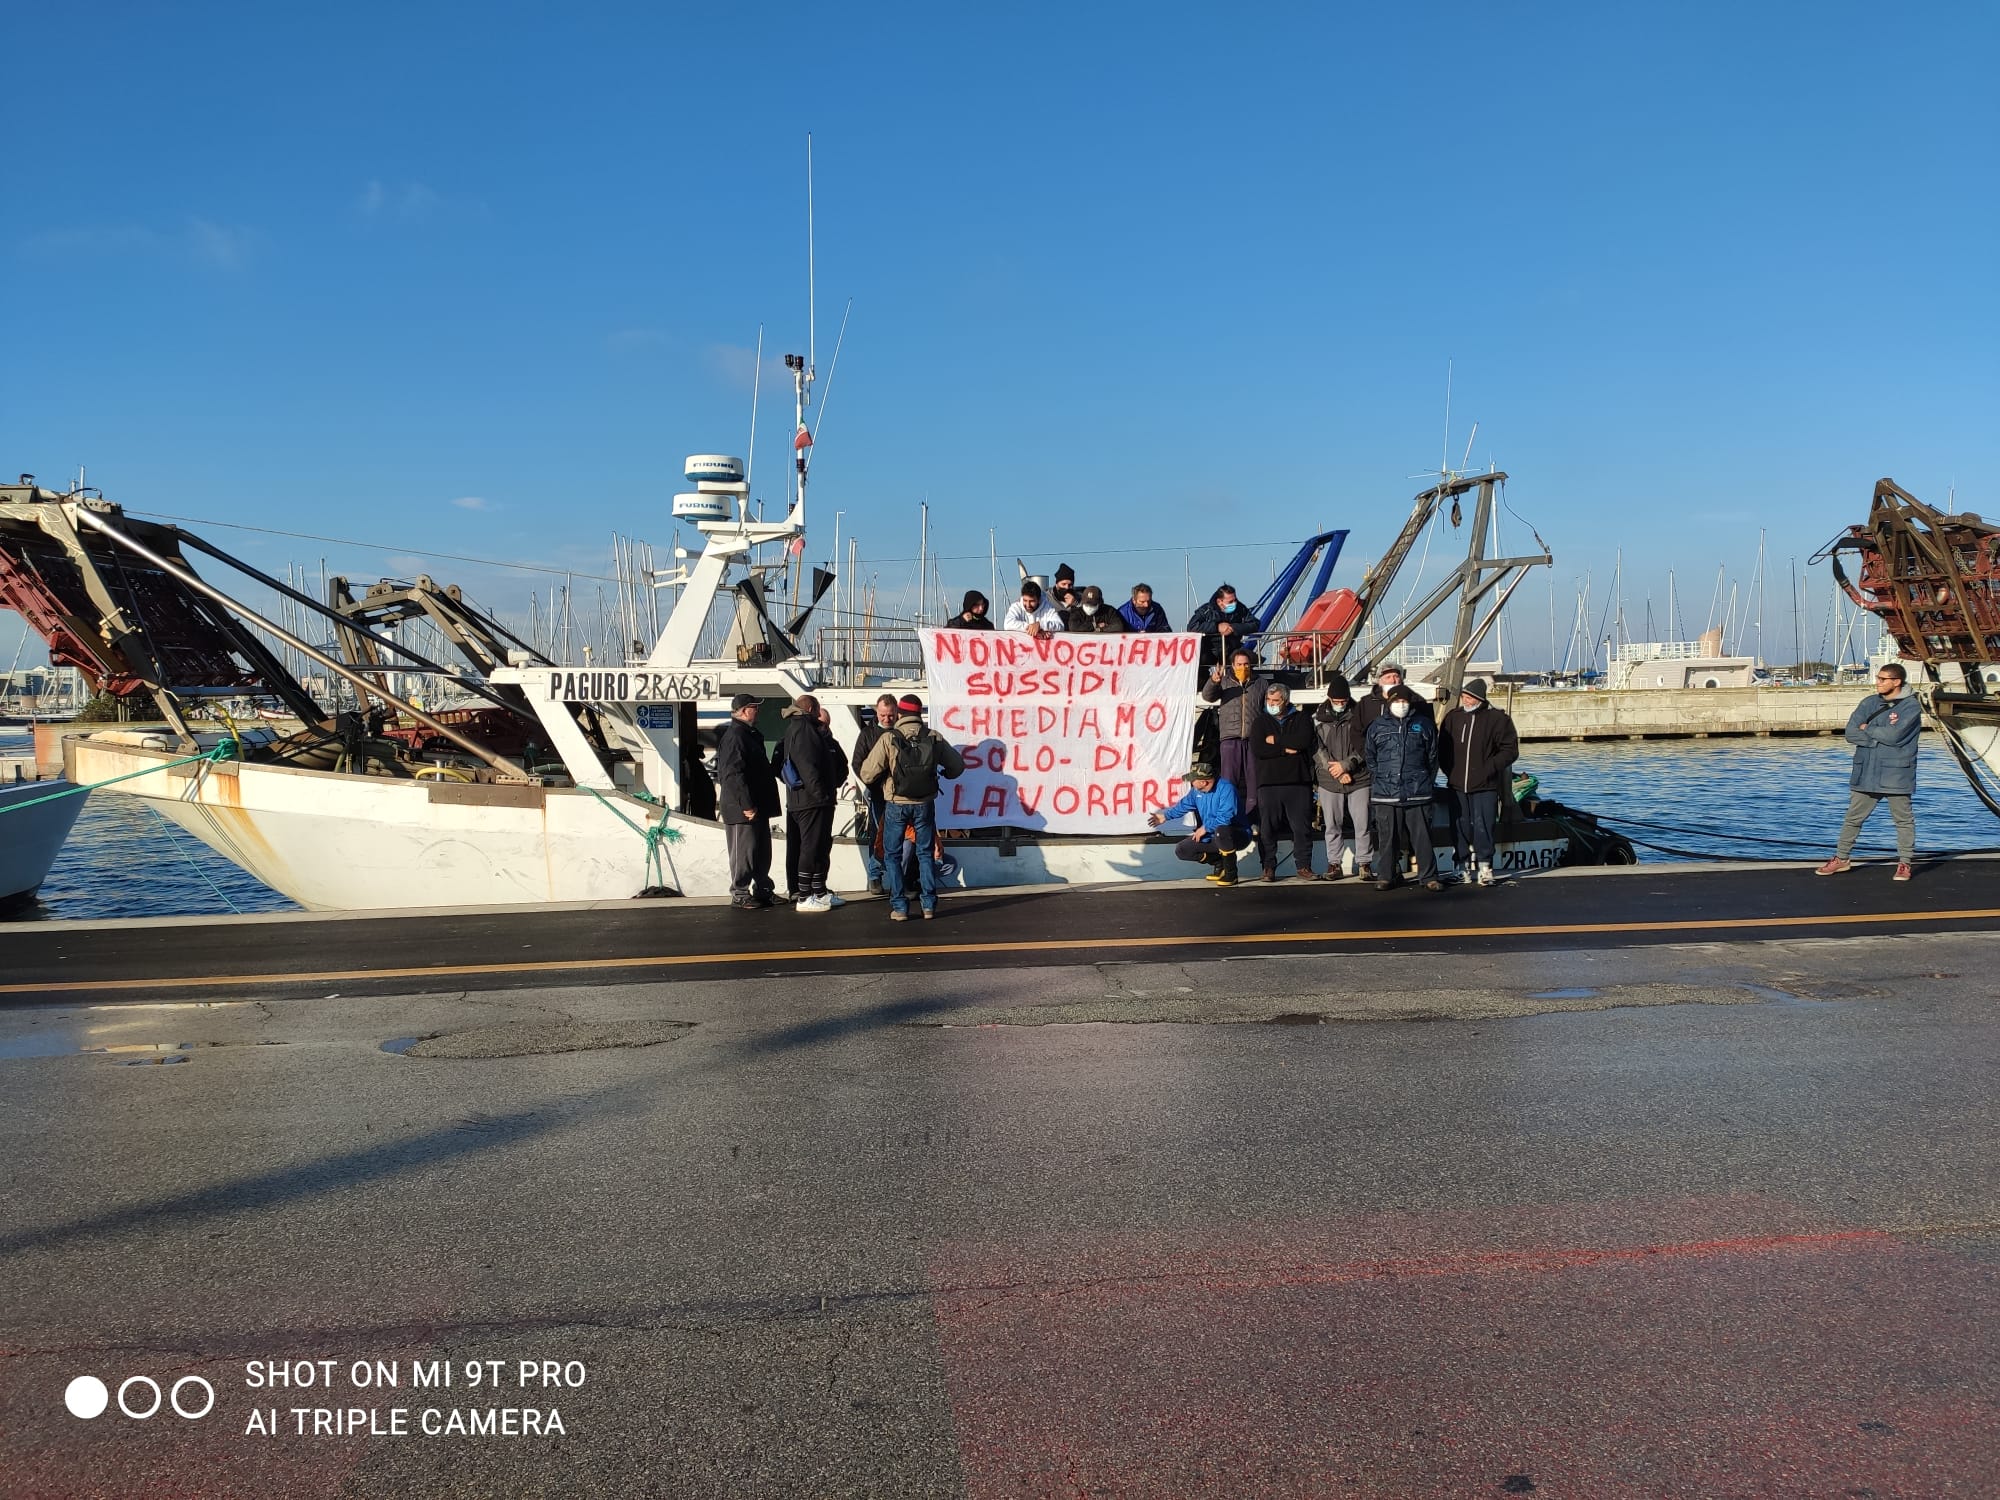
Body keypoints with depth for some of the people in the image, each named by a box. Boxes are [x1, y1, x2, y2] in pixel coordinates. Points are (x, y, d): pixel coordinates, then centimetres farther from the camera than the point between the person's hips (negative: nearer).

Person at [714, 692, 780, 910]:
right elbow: (734, 775, -23)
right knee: (744, 851, -3)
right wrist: (747, 805, -23)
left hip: (757, 807, 10)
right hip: (742, 809, -10)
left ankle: (763, 890, 25)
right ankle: (739, 895, 5)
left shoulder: (749, 735, 18)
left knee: (762, 850, 15)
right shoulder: (734, 737, -16)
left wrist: (761, 804, 21)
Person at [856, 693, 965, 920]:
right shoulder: (935, 739, -2)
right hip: (925, 805, 2)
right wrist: (942, 773, 27)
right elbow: (957, 766, 6)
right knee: (925, 853, 15)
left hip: (897, 805, -2)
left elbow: (867, 774, -12)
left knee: (892, 855, 9)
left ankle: (899, 907, 5)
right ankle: (929, 904, 12)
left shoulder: (889, 739, -11)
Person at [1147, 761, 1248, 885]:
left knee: (1221, 830, -43)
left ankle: (1231, 872, -21)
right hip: (1212, 837, 8)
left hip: (1237, 834, -8)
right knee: (1181, 850, -2)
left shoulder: (1226, 789, -25)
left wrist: (1205, 828, -20)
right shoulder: (1196, 790, 2)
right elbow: (1184, 805, 19)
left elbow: (1224, 818, -32)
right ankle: (1220, 864, 13)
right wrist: (1165, 816, 14)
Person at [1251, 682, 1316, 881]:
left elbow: (1303, 741, -11)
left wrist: (1276, 740, -4)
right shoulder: (1261, 722, 12)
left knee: (1302, 827, 1)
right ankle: (1268, 867, 7)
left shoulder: (1301, 720, 10)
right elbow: (1256, 749, -5)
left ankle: (1303, 866, 10)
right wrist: (1285, 749, -8)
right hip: (1268, 783, 0)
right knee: (1267, 828, -1)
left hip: (1298, 782, 0)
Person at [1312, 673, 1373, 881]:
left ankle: (1364, 864, 8)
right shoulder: (1318, 718, 4)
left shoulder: (1358, 716, 1)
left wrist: (1346, 765, -11)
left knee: (1362, 823, 0)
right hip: (1329, 780, 1)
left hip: (1358, 778, -1)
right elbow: (1317, 748, -1)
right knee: (1332, 825, 5)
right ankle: (1334, 865, 12)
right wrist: (1337, 771, -8)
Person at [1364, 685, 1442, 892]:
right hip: (1385, 793, 1)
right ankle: (1385, 876, 14)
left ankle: (1429, 876, 7)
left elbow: (1432, 758, 13)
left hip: (1417, 793, -1)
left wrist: (1429, 784, 10)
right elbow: (1370, 760, 13)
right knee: (1386, 837, 5)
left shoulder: (1423, 725, 8)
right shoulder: (1377, 727, 9)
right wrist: (1375, 783, 8)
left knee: (1422, 837, 1)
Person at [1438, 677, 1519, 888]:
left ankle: (1485, 868, 3)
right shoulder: (1453, 717, 9)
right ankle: (1463, 868, 15)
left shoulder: (1496, 718, -3)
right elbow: (1442, 748, 17)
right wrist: (1450, 771, 6)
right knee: (1460, 828, 7)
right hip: (1457, 785, 4)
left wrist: (1489, 768, -10)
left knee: (1483, 827, -6)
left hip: (1485, 786, -4)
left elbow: (1510, 750, -2)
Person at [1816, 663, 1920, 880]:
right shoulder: (1869, 703, 8)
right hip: (1866, 773, 5)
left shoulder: (1911, 706, -7)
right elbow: (1851, 733, -1)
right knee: (1853, 818, 9)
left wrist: (1867, 729, -5)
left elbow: (1894, 735, -20)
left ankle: (1905, 863, 16)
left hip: (1896, 775, -4)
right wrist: (1879, 737, -13)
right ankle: (1841, 858, 18)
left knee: (1904, 820, 6)